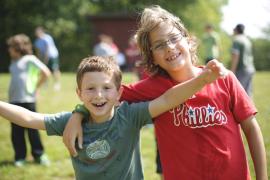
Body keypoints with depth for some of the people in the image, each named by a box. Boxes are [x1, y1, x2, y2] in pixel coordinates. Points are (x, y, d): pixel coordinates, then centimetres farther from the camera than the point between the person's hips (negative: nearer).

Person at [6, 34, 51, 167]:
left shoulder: (30, 59, -4)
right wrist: (10, 96, 11)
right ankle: (20, 157, 13)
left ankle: (39, 155, 8)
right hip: (13, 100, 6)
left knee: (32, 129, -2)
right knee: (16, 131, 6)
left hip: (27, 100, -6)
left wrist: (36, 87, -4)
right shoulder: (13, 62, 15)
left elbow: (46, 73, -8)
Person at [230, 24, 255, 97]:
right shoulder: (247, 40, 16)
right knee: (248, 93, 8)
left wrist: (232, 71, -17)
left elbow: (235, 56, -17)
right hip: (250, 69, 9)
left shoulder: (236, 40, -10)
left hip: (241, 70, -9)